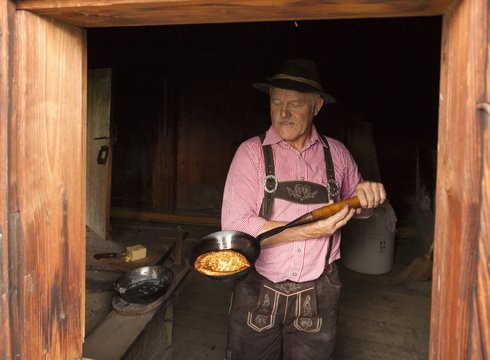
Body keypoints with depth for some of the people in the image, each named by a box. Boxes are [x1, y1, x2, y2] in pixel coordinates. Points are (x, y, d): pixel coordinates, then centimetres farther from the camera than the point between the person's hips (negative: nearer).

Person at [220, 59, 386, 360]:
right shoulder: (252, 152, -7)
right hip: (259, 292, -2)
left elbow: (356, 208, 18)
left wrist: (367, 195, -6)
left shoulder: (336, 153, 3)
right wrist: (311, 230, -20)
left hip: (317, 297, 2)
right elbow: (235, 226, -17)